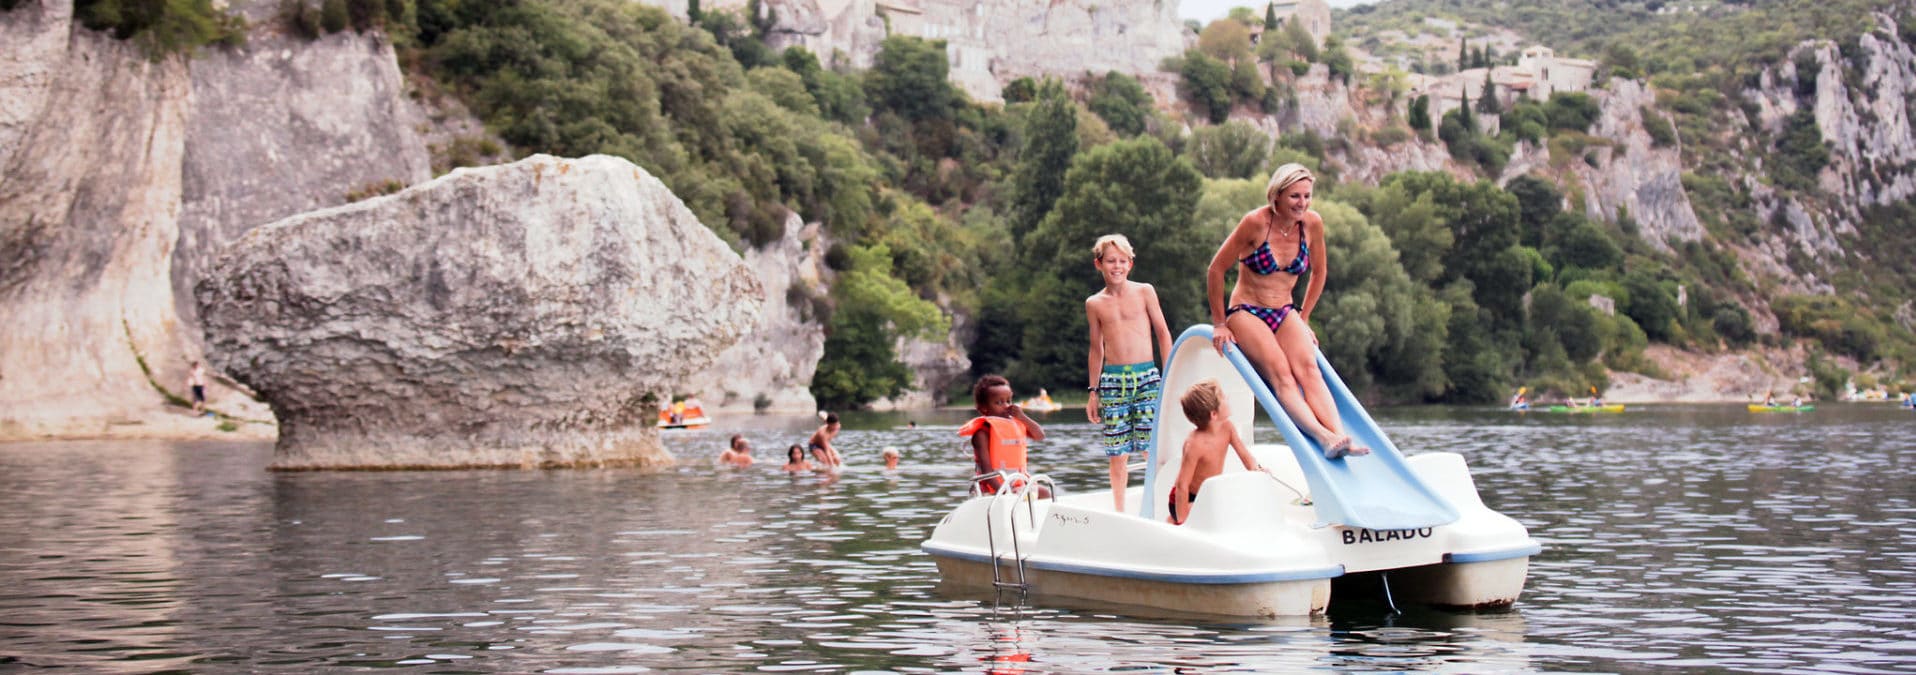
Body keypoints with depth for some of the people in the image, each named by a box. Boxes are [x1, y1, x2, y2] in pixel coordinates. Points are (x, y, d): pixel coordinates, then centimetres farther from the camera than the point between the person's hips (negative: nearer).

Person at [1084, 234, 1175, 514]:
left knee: (1154, 448, -7)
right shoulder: (1094, 304, 10)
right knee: (1117, 452, 2)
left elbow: (1163, 333, 8)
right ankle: (1119, 510, 13)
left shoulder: (1144, 292, 5)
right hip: (1112, 380, 1)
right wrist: (1093, 392, 14)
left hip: (1147, 376, -1)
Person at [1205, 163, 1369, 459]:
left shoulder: (1312, 224, -1)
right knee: (1281, 373, -29)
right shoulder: (1256, 223, -14)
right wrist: (1219, 324, -4)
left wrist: (1304, 319, 15)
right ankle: (1324, 437, -47)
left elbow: (1318, 272, 18)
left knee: (1308, 368, -25)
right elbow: (1215, 270, -8)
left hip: (1286, 314, 4)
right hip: (1247, 313, -4)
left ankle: (1341, 437, -42)